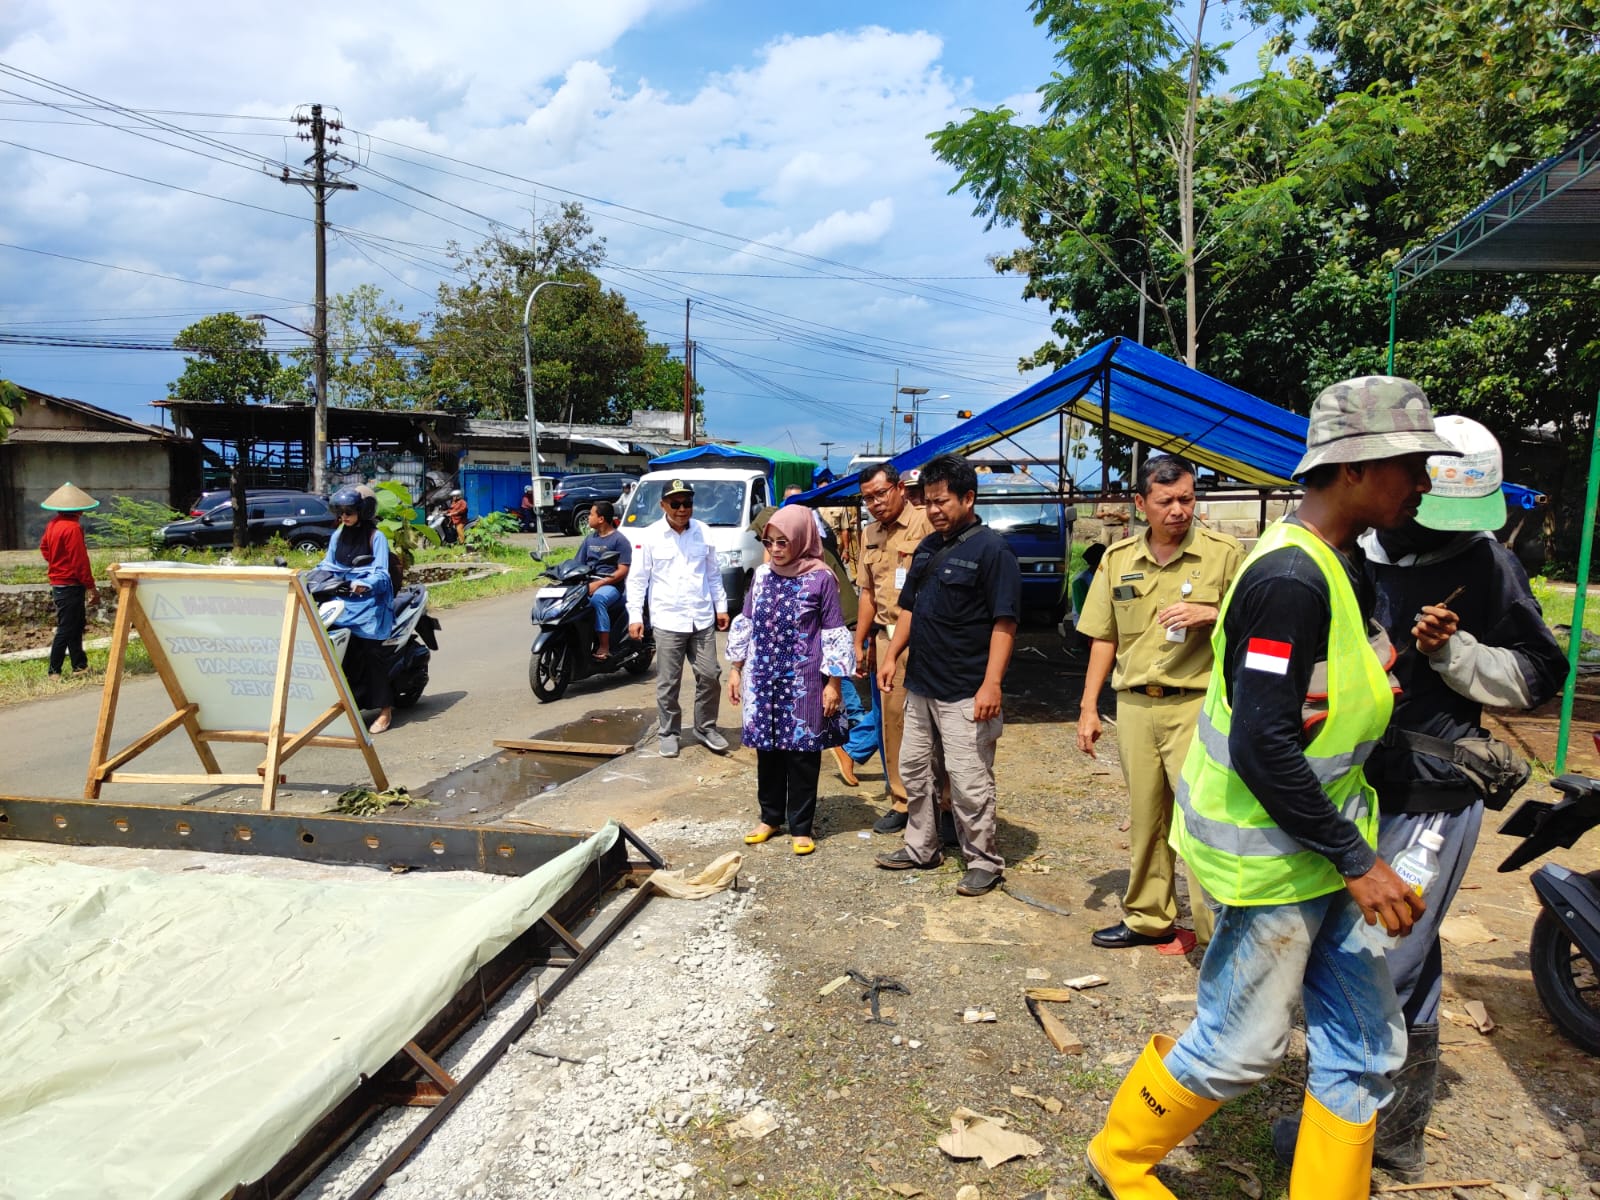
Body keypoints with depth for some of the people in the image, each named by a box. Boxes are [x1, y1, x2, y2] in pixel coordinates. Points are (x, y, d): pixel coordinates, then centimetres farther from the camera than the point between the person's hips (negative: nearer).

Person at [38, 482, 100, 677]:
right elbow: (80, 560, -21)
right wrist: (91, 587, -17)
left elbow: (44, 547, 24)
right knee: (66, 629, -4)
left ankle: (80, 665, 22)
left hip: (58, 583, 10)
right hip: (70, 585, -10)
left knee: (77, 624, 16)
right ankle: (54, 671, 0)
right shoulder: (73, 527, -19)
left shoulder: (53, 524, 8)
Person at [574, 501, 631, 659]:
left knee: (597, 599, -38)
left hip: (611, 586, -6)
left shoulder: (619, 539, -2)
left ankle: (604, 647, -34)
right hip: (588, 584, 7)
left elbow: (623, 571, -10)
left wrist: (598, 584, -20)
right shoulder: (589, 538, 19)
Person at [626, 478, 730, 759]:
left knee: (710, 676, 6)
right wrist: (635, 615, -9)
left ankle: (705, 728, 22)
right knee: (668, 682, 4)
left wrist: (721, 606, 11)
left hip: (702, 619, 3)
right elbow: (637, 579, -3)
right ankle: (667, 732, 18)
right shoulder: (649, 536, -4)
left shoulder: (704, 533, 6)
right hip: (667, 620, -3)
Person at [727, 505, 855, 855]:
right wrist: (736, 670, 11)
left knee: (802, 753, 5)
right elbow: (745, 623, 12)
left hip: (803, 681, -4)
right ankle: (771, 817, 30)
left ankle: (801, 826, 18)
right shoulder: (762, 575, 5)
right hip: (763, 679, 5)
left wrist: (834, 682, -9)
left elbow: (834, 634, -7)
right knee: (767, 750, 13)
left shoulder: (821, 579, -9)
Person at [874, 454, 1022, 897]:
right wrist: (892, 655, 11)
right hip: (920, 685, 8)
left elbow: (1004, 623, -16)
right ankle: (921, 847, 32)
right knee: (914, 769, 17)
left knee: (969, 780, -2)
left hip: (965, 693, -8)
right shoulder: (927, 547, 12)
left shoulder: (991, 550, -12)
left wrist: (991, 683, -22)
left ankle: (983, 861, 14)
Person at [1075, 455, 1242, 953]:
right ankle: (1148, 918, 28)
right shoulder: (1118, 558, 8)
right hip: (1133, 705, 4)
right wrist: (1088, 707, 8)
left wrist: (1209, 614, -18)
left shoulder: (1224, 553, -4)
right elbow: (1104, 637, 12)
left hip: (1196, 705, -4)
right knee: (1144, 818, 14)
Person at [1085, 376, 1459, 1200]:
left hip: (1323, 841, 9)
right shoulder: (1290, 579, -24)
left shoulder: (1336, 565, 8)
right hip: (1272, 857, -9)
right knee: (1239, 1048, 7)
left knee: (1367, 1044, 14)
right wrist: (1357, 861, -20)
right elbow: (1261, 747, -27)